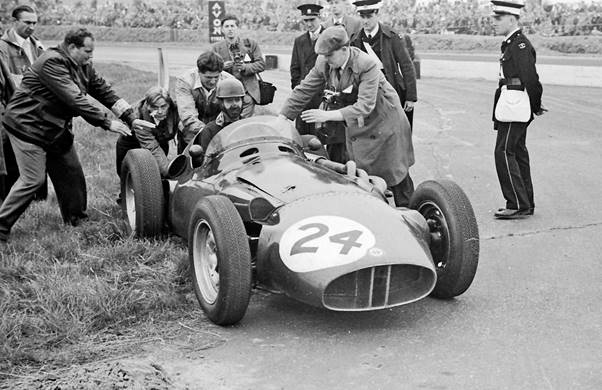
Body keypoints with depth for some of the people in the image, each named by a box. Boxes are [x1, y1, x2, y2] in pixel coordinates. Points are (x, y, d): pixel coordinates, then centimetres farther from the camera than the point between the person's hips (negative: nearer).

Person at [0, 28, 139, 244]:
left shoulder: (83, 66, 5)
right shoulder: (52, 62, -23)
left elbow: (105, 91, 6)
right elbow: (75, 100, -28)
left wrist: (132, 119, -2)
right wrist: (107, 123, -27)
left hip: (56, 129, 9)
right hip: (29, 126, -9)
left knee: (71, 173, 11)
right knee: (33, 179, -11)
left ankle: (77, 221, 25)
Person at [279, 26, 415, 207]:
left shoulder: (367, 65, -30)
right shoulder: (324, 63, -13)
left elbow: (365, 106, -35)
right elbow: (303, 91, -5)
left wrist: (328, 115, -40)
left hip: (382, 122, -5)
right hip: (355, 126, 5)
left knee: (395, 175, 6)